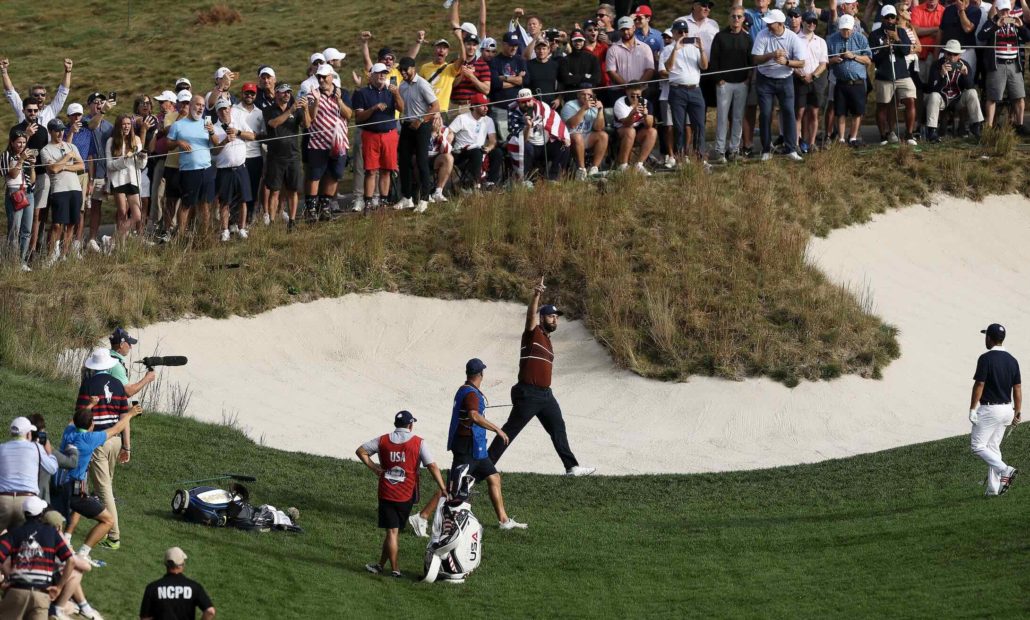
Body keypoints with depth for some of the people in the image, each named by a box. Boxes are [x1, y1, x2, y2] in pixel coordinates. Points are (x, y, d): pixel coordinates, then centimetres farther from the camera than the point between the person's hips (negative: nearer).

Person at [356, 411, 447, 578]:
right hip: (406, 495, -1)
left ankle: (395, 569, 0)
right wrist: (443, 489, -8)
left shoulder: (383, 440, 3)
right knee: (394, 531, 10)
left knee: (392, 531, 2)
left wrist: (374, 468, 6)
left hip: (386, 493, 1)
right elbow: (432, 466, -10)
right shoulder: (418, 443, -5)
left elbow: (360, 451, 5)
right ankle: (381, 564, 14)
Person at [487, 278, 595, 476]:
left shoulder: (548, 340, 19)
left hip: (545, 393, 9)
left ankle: (572, 467, 14)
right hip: (528, 393, -9)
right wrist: (536, 296, -42)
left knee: (558, 428, 10)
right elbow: (531, 314, -25)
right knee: (510, 430, -7)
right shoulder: (533, 333, -5)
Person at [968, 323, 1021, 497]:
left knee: (977, 445, 0)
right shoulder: (1012, 360, 7)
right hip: (1006, 409, 7)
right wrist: (1017, 413, 13)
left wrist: (972, 409, -12)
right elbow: (1018, 388, 8)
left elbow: (979, 385, -16)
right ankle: (993, 488, 11)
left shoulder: (986, 359, -14)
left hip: (989, 409, -7)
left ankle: (1005, 470, -18)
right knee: (993, 447, 14)